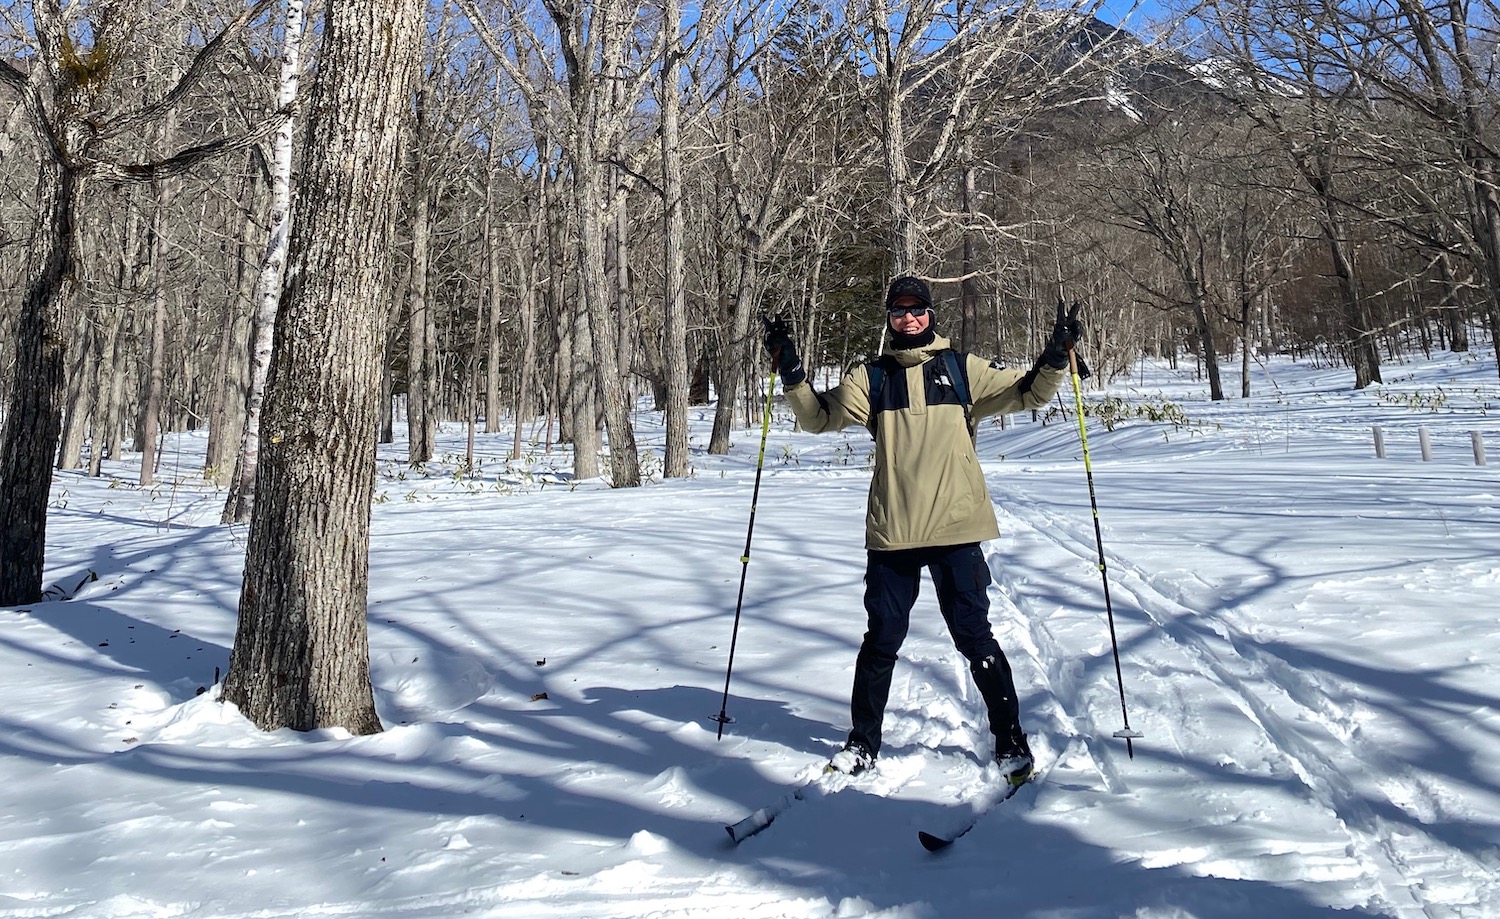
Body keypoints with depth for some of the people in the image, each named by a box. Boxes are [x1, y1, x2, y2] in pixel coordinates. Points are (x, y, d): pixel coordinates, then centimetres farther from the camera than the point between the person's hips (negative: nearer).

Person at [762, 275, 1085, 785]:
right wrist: (791, 373, -7)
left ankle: (1010, 740, 20)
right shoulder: (871, 378, 10)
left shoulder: (962, 369, 8)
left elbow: (1027, 392, 8)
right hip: (890, 532, 1)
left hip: (957, 530, -1)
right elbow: (819, 416, 6)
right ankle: (863, 742, 24)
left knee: (975, 638, 5)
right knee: (881, 640, 9)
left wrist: (1056, 356, -7)